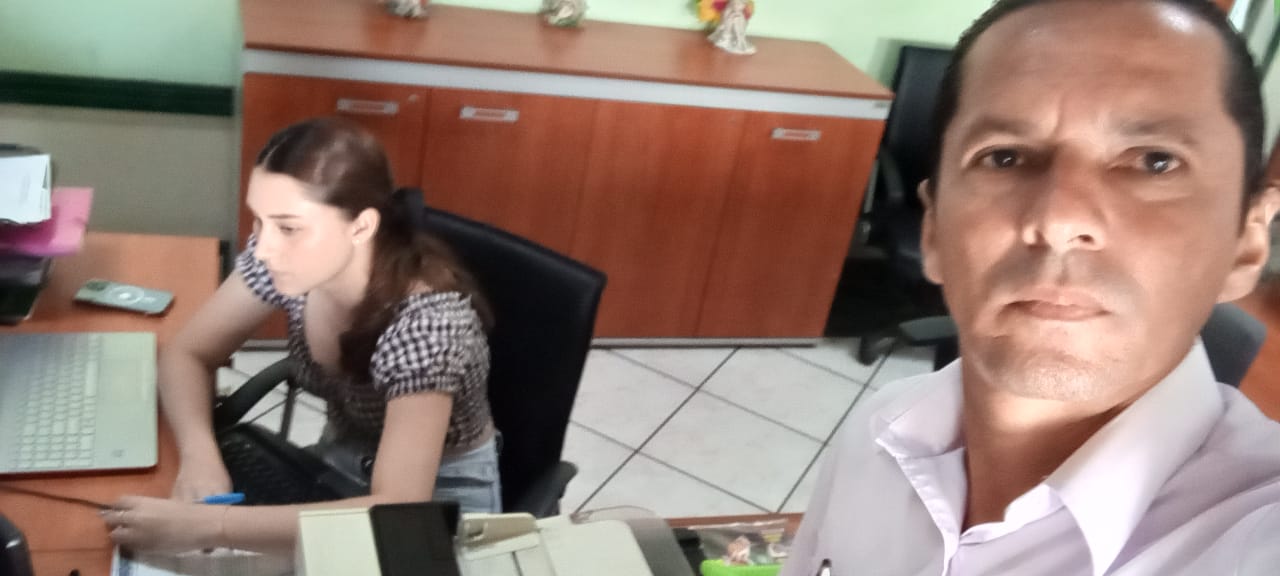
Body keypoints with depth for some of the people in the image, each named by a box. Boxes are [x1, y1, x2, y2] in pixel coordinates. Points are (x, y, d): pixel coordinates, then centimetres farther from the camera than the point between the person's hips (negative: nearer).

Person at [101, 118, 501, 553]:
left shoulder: (428, 321, -34)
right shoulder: (287, 257, -17)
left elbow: (397, 511, -41)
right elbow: (187, 354, -5)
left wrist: (208, 526, -44)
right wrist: (199, 458, -24)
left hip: (442, 493, -5)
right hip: (340, 462, 5)